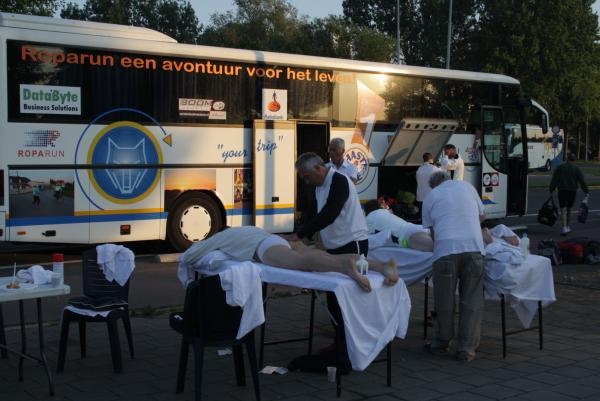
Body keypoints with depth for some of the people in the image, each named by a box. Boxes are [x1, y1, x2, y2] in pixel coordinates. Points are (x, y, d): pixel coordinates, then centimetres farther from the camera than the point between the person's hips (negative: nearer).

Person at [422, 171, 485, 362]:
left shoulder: (431, 196, 17)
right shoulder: (467, 186, 20)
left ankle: (441, 343, 23)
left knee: (444, 301, 10)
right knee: (472, 300, 7)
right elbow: (482, 216, 29)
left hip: (445, 248, -1)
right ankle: (466, 348, 7)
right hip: (473, 247, 1)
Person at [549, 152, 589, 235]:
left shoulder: (560, 168, 1)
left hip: (562, 191, -2)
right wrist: (586, 192, -2)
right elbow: (582, 181, -3)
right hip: (572, 191, 2)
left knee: (563, 210, -5)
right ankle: (568, 227, 24)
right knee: (569, 209, 18)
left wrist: (551, 190, -1)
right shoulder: (576, 169, 3)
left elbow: (554, 180, -3)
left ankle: (564, 228, -20)